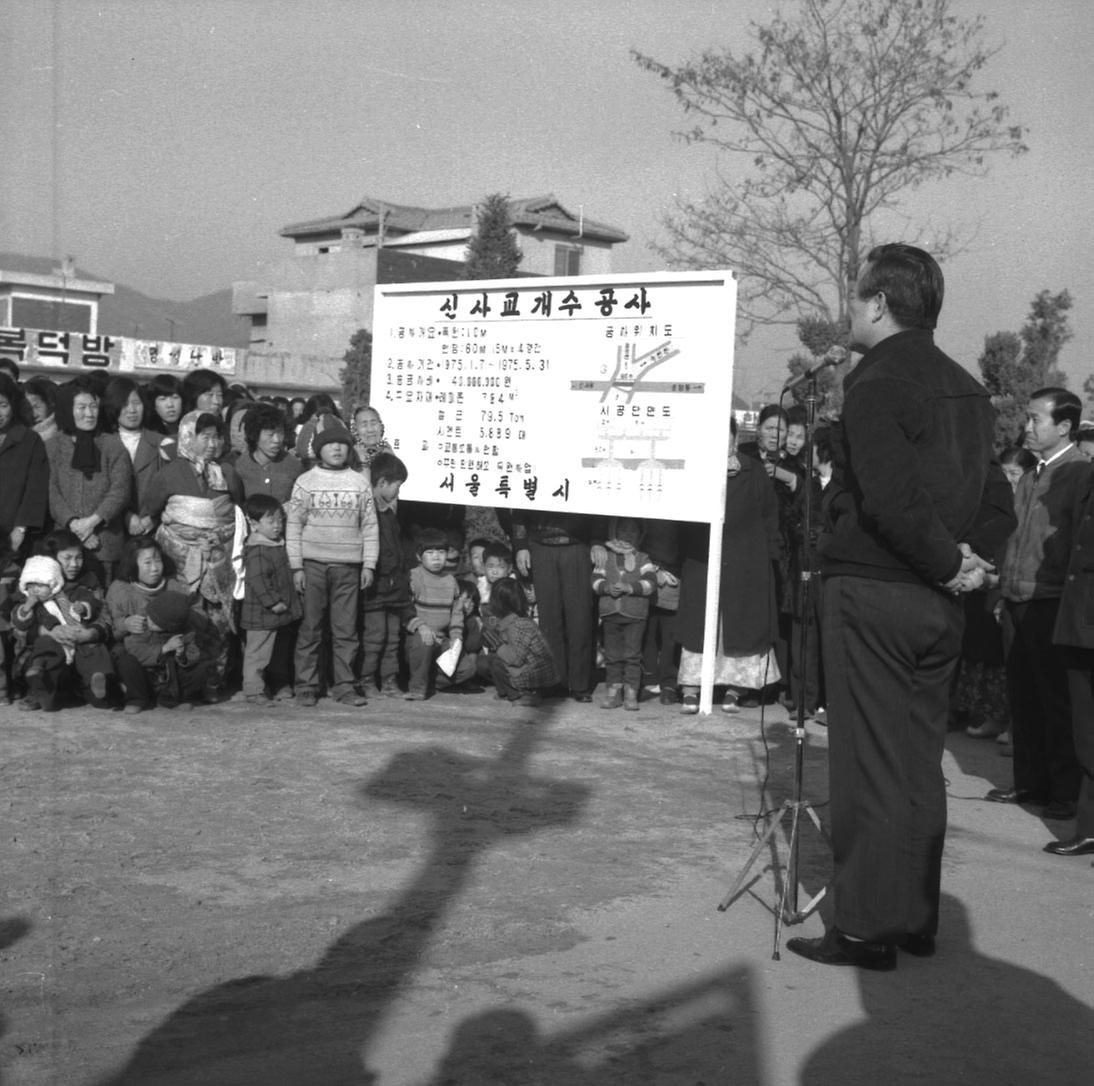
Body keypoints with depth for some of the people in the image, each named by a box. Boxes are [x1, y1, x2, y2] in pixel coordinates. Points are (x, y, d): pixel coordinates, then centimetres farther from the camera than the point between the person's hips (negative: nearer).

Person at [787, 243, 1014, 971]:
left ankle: (868, 929, 6)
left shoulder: (877, 383, -12)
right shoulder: (967, 389, 13)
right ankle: (917, 919, 23)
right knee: (919, 761, 15)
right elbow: (999, 504, 13)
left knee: (870, 764, 0)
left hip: (876, 591, -8)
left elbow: (892, 500, -22)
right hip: (939, 604, 8)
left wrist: (948, 563, -11)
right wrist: (967, 558, 2)